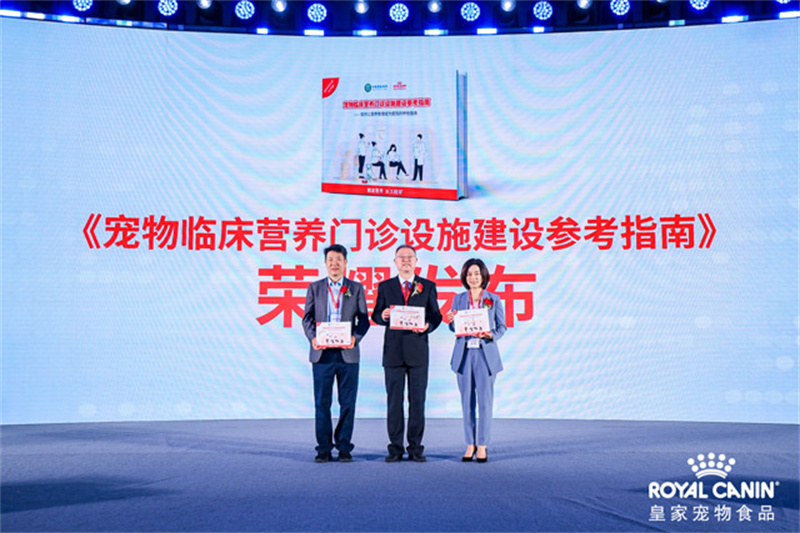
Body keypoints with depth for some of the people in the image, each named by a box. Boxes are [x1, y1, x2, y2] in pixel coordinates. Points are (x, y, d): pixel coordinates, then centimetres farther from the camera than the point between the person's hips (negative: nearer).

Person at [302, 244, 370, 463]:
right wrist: (312, 337, -11)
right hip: (322, 353, 0)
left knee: (347, 402, 2)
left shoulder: (356, 288, 10)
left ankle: (344, 447, 12)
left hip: (347, 353, 0)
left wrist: (355, 337, -12)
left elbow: (364, 319, 6)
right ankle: (324, 448, 12)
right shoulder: (315, 287, 11)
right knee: (322, 402, 3)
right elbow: (307, 317, 7)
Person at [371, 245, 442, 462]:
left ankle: (416, 447, 10)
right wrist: (383, 316, -14)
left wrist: (428, 326, -15)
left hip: (418, 350, 0)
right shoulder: (385, 287, 10)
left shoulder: (428, 286, 8)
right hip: (393, 350, 0)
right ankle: (395, 448, 10)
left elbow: (436, 315, 6)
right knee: (394, 400, 3)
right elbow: (375, 315, 8)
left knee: (418, 400, 2)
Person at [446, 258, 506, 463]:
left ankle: (482, 446, 6)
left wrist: (492, 335, -15)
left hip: (485, 353, -2)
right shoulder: (458, 299, 9)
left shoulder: (494, 299, 4)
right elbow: (454, 327, 8)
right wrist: (451, 321, -14)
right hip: (464, 354, 2)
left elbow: (502, 326, 5)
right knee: (467, 401, 5)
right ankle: (470, 445, 15)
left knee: (485, 401, -3)